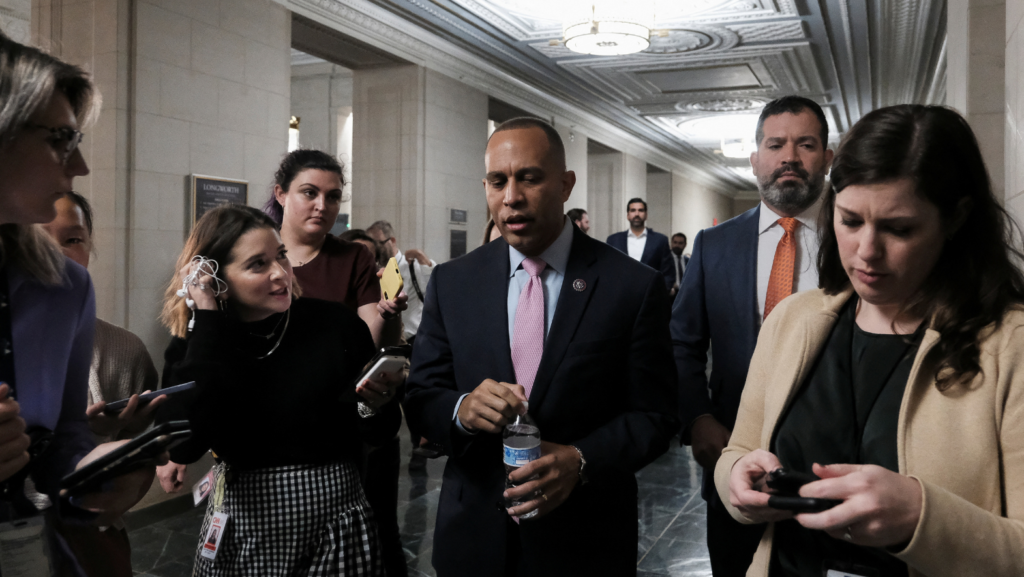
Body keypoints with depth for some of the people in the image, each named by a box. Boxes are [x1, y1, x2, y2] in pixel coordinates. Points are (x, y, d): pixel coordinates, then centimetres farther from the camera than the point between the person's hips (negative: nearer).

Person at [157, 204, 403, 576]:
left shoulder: (335, 323, -8)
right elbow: (183, 446, -23)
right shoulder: (192, 344, -4)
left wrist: (375, 406, -22)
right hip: (241, 533, 1)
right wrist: (206, 319, -19)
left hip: (336, 529, 0)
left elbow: (379, 434, 2)